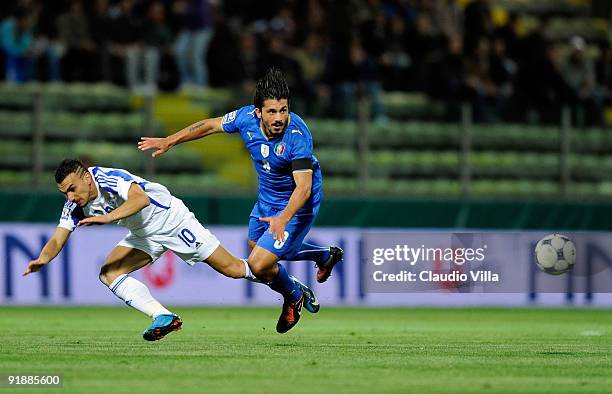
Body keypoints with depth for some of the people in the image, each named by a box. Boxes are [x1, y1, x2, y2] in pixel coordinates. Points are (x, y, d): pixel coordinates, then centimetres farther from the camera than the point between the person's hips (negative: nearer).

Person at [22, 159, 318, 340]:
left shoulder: (109, 178, -32)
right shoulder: (75, 206, -9)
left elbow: (140, 197, -49)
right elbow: (58, 239, -10)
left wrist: (109, 217, -61)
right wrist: (43, 259, -31)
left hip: (172, 221, -7)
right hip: (144, 237, 7)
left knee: (232, 268, -1)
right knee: (109, 273, -17)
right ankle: (163, 318, -19)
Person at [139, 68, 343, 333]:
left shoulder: (297, 136, -35)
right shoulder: (247, 118, -18)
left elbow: (303, 187, -40)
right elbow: (211, 125, 1)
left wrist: (283, 219, -55)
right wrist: (169, 141, 3)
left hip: (296, 206, -7)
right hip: (267, 200, 8)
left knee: (259, 265, -15)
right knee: (257, 247, 31)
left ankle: (293, 298, 19)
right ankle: (326, 256, 52)